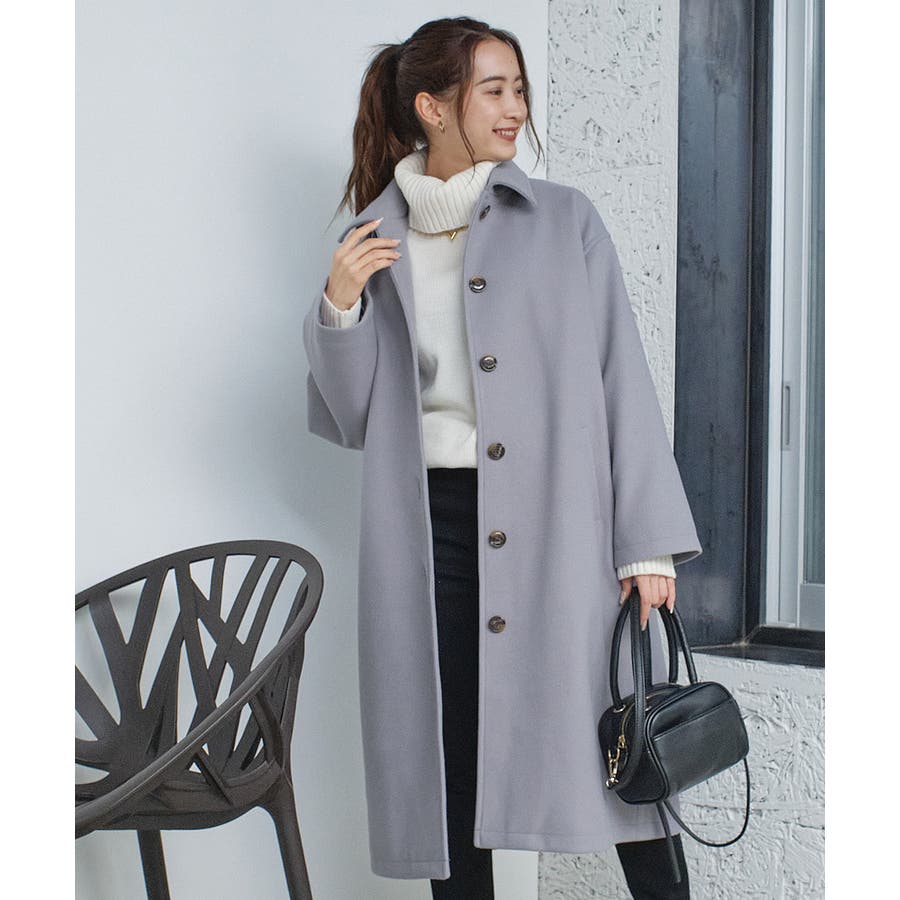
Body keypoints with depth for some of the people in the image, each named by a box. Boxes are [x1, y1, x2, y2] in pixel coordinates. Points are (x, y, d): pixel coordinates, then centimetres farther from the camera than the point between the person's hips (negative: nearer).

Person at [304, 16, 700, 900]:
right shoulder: (377, 244, 7)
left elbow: (622, 380, -2)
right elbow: (353, 418, 10)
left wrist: (649, 545, -9)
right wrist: (340, 307, -7)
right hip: (436, 520, 2)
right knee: (454, 756, 9)